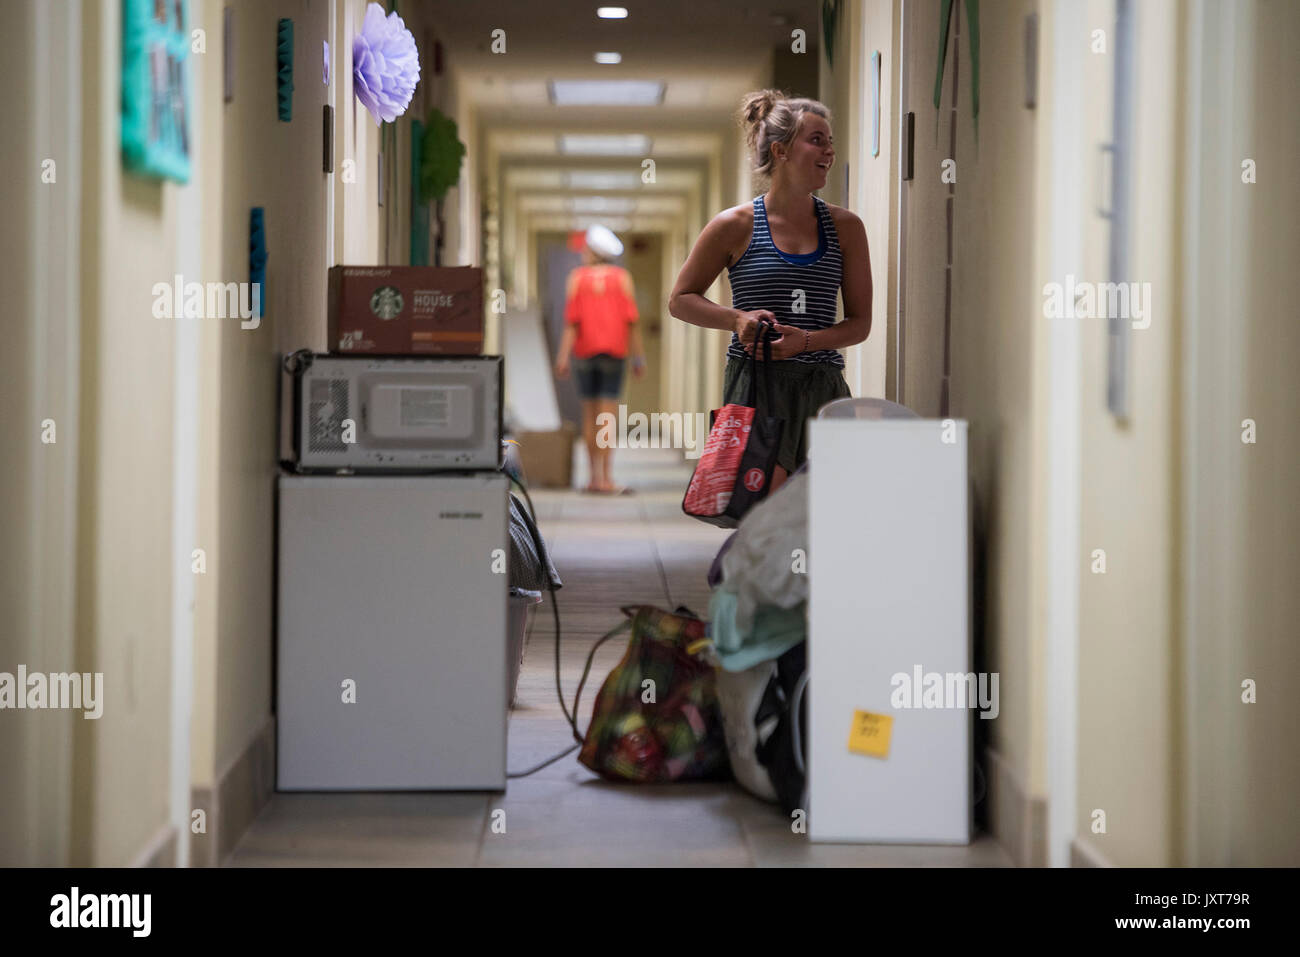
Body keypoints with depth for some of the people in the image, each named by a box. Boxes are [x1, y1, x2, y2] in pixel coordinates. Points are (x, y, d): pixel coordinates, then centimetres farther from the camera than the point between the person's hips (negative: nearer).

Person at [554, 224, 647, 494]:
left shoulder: (577, 277, 0)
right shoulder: (622, 277, 1)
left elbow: (571, 320, -7)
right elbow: (631, 320, -4)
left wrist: (563, 358, -9)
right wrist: (639, 358, 0)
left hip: (585, 351, 1)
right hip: (614, 351, -1)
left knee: (590, 413, 11)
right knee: (608, 416, -4)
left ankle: (595, 477, 12)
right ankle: (607, 479, -14)